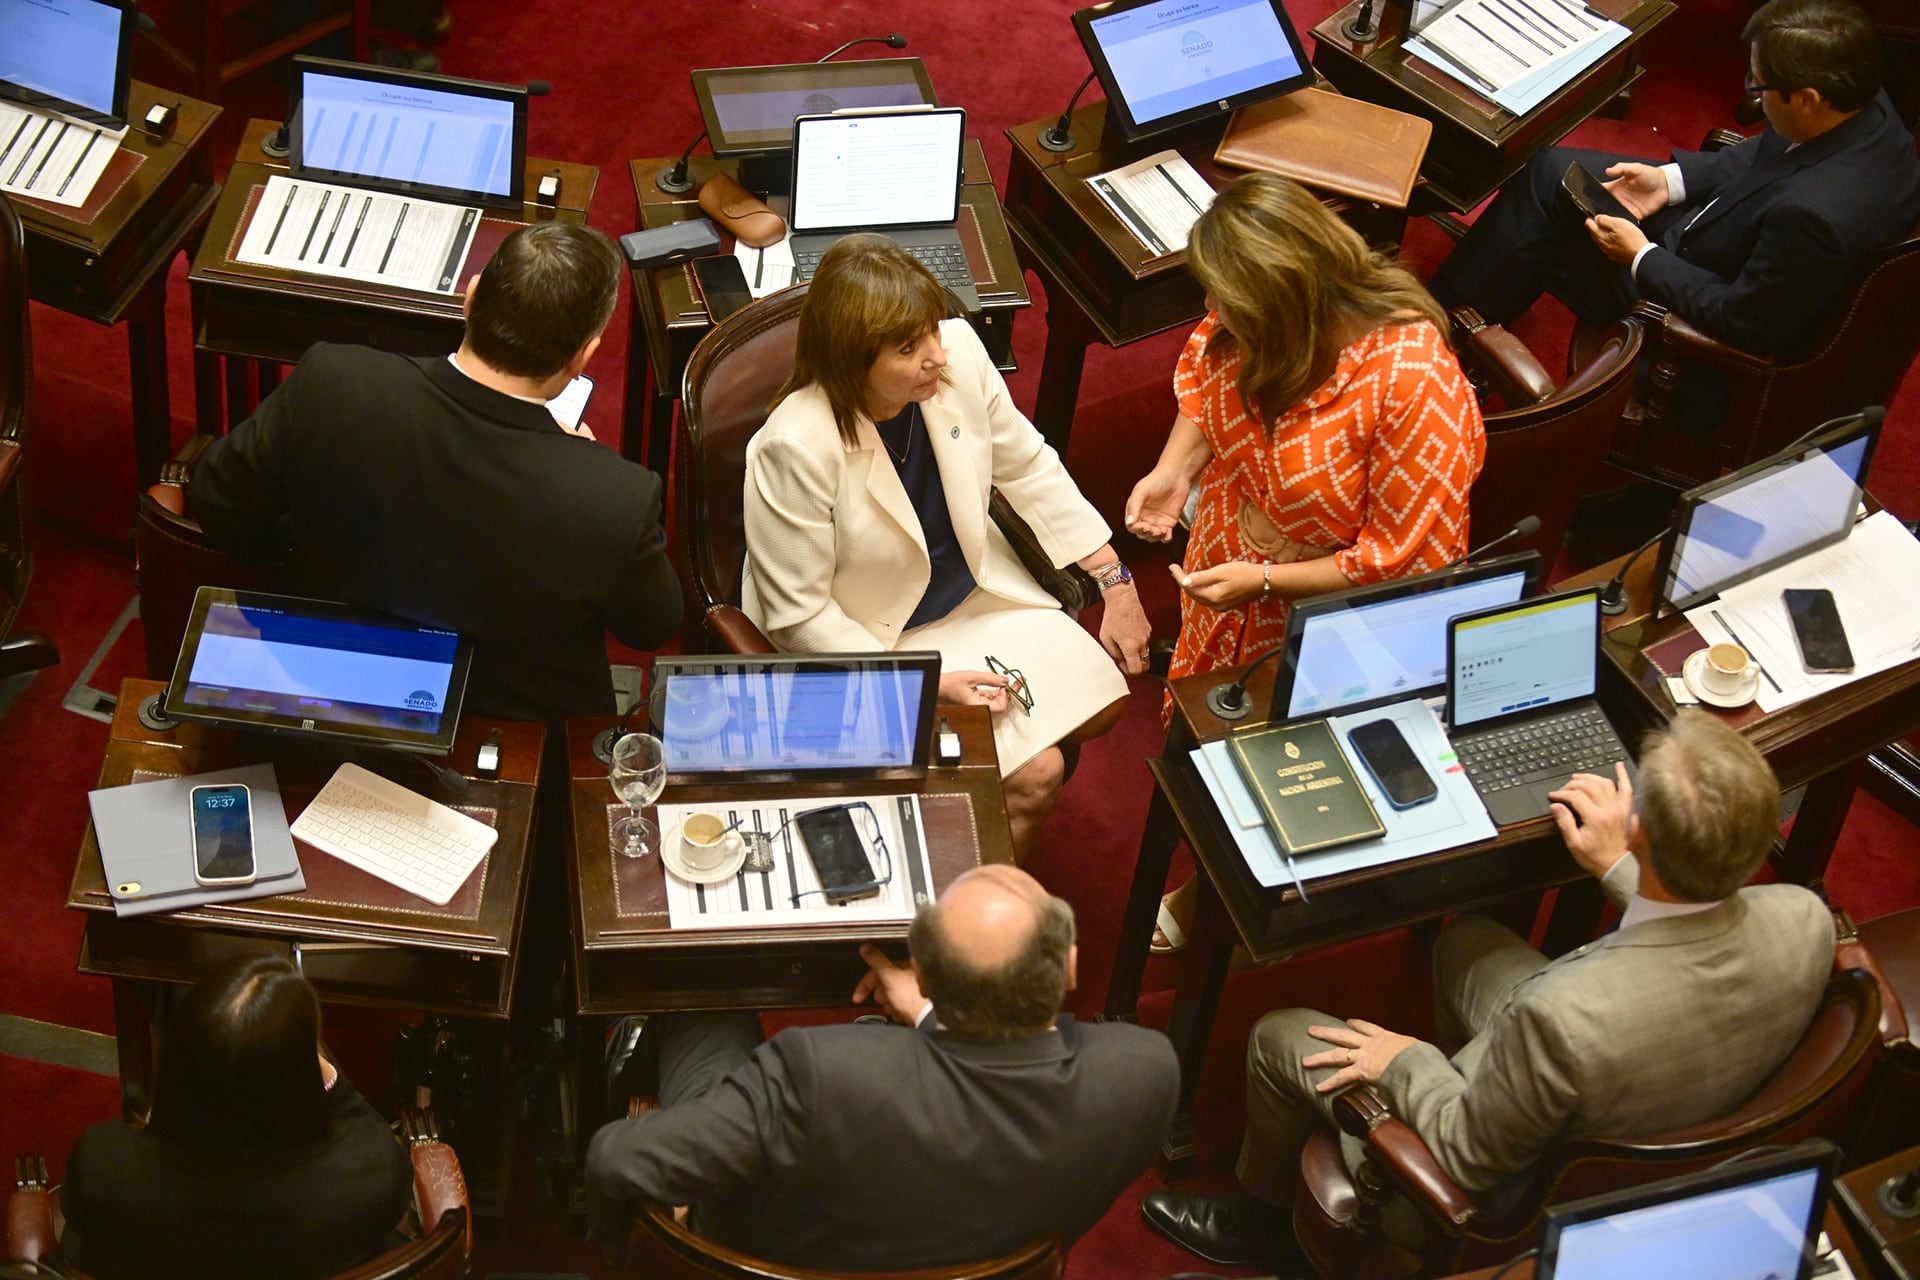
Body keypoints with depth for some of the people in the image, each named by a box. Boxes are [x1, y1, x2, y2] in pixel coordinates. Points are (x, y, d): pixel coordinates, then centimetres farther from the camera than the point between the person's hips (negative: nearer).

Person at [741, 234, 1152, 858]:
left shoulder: (959, 352, -17)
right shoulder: (796, 449, -33)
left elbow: (1027, 466, 1)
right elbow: (798, 617, -23)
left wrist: (1116, 582, 1)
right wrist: (925, 683, -24)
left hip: (972, 590, 7)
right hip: (871, 639, -7)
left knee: (1100, 702, 3)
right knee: (1035, 774, -14)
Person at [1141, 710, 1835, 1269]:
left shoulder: (1563, 1017, -45)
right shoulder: (1805, 919, -28)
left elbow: (1471, 1156, -25)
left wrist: (1407, 1061, -8)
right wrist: (1619, 869, 7)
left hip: (1517, 1191, -6)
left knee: (1277, 1038, 14)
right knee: (1466, 939, 26)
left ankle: (1257, 1220, 45)